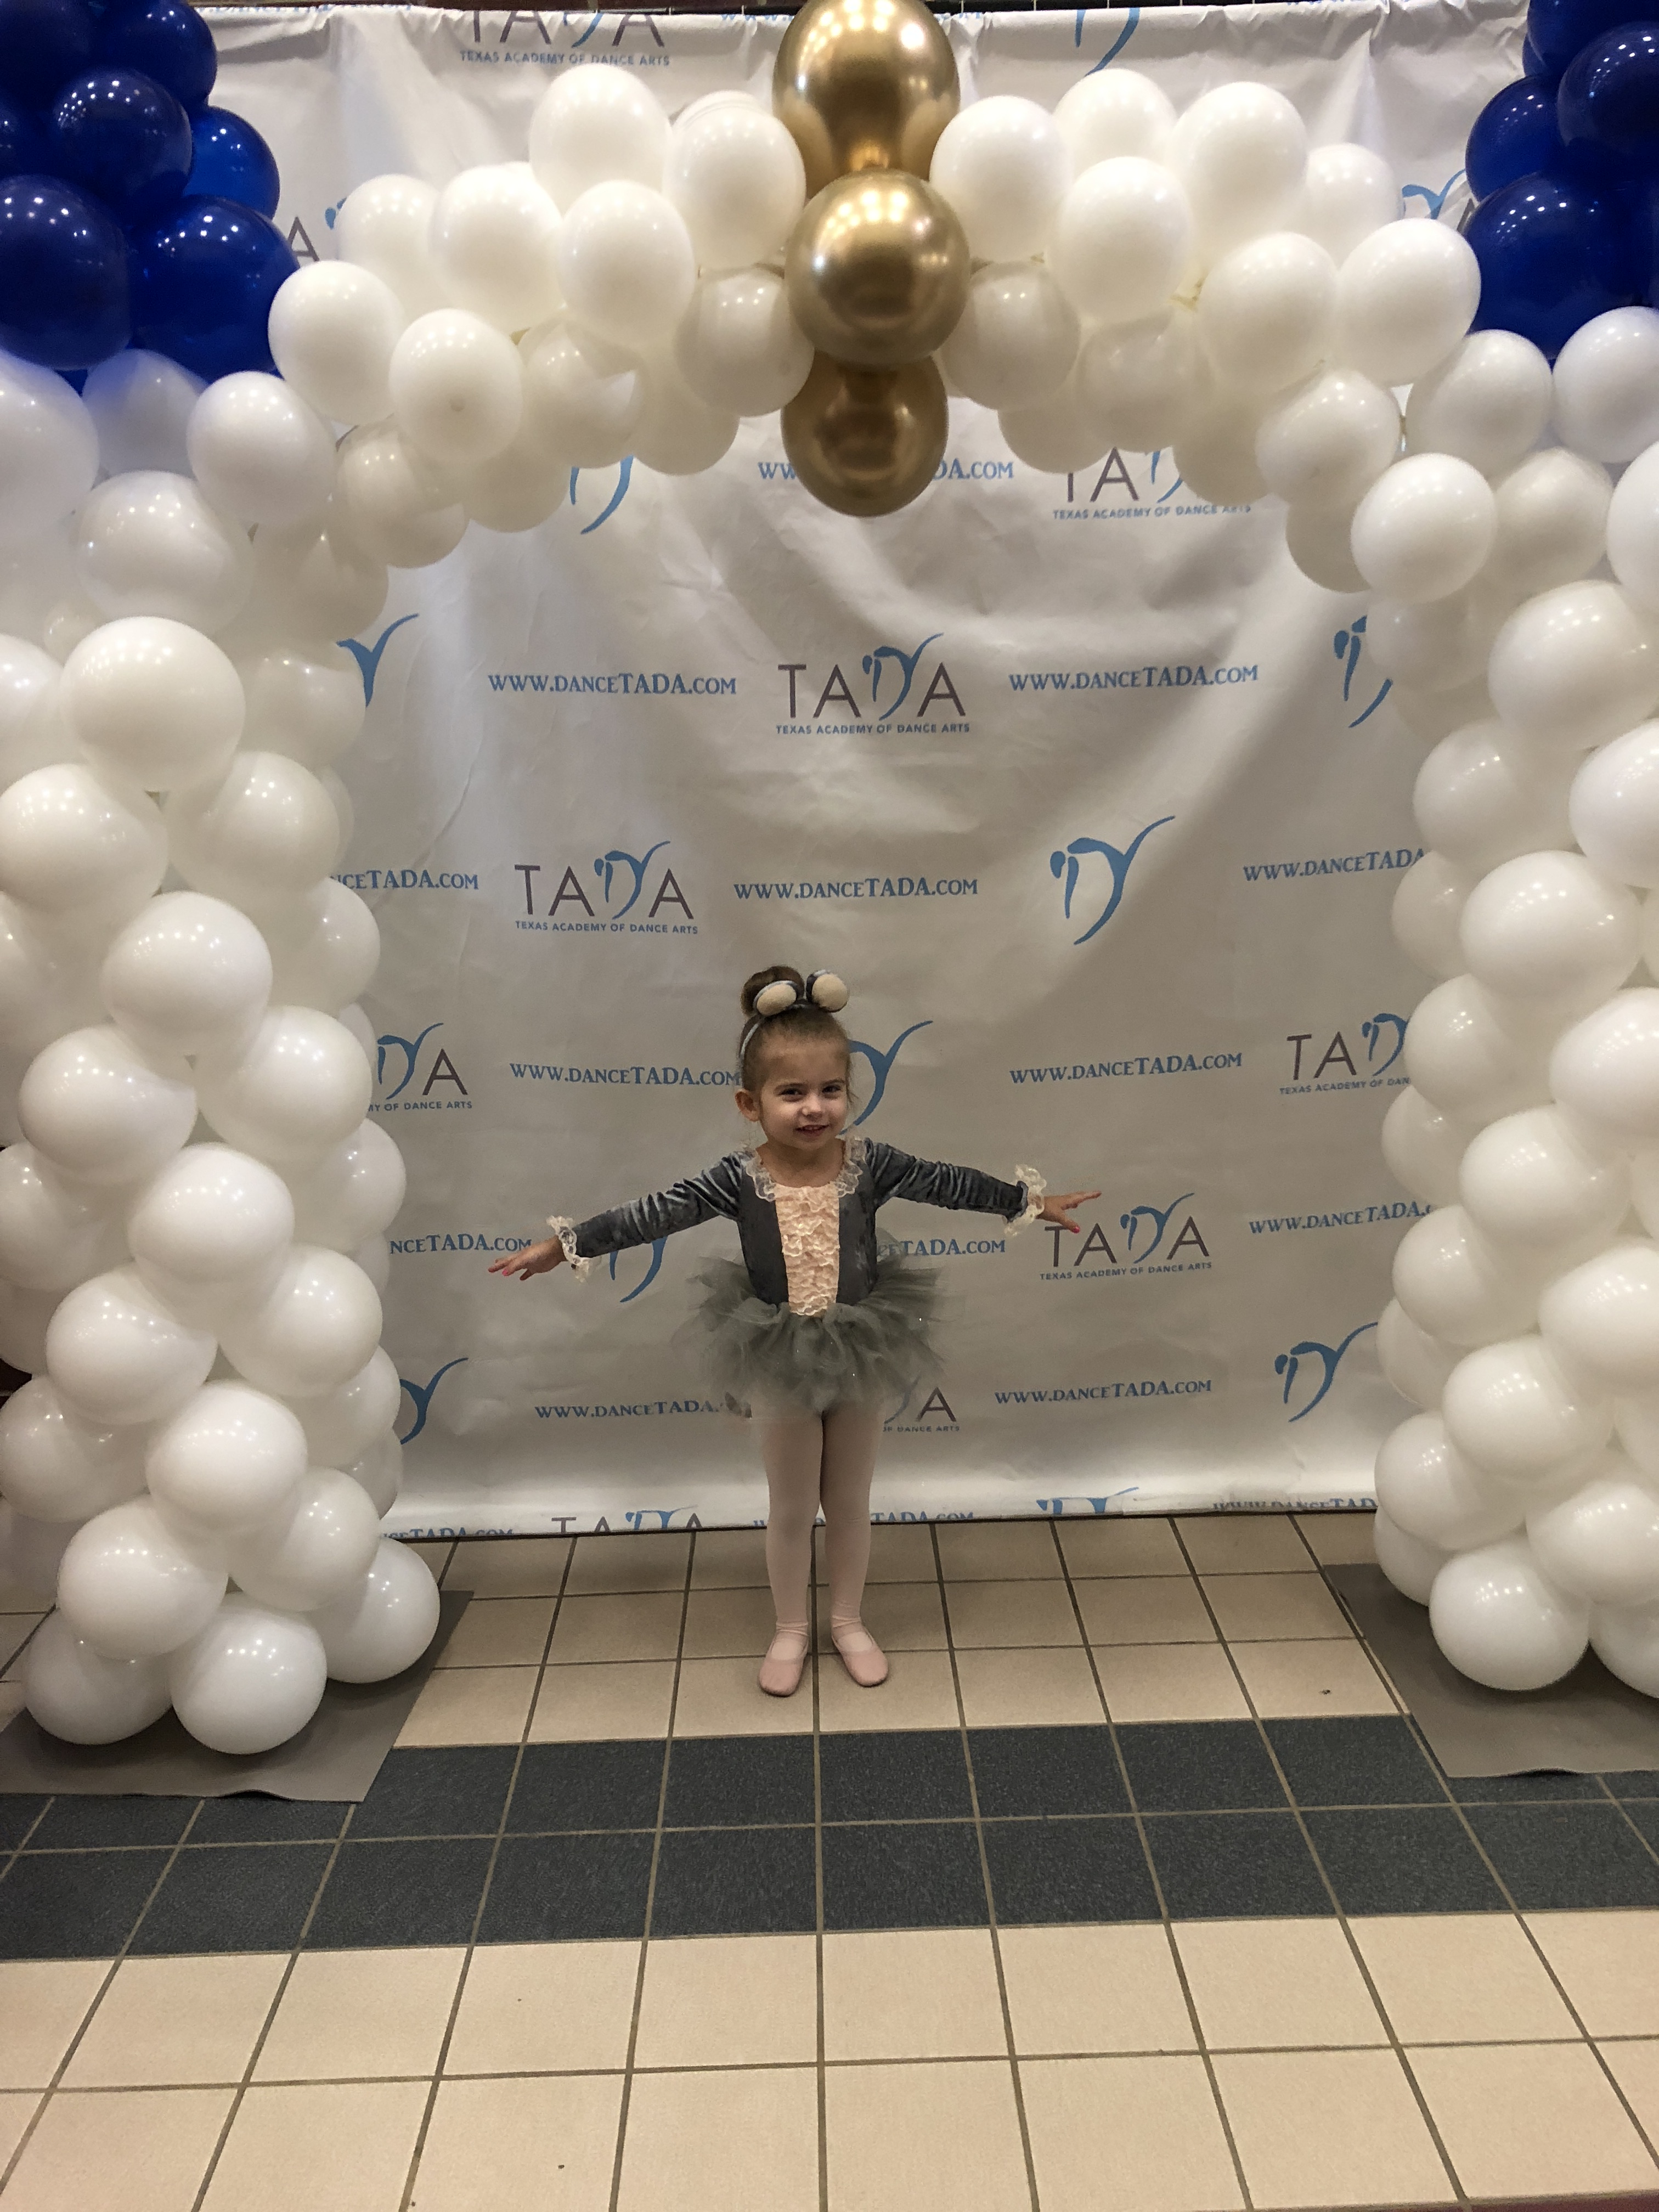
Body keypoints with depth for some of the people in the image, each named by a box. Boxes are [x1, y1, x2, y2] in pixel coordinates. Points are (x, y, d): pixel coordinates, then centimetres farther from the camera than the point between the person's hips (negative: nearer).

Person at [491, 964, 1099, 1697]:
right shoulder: (737, 1179, -17)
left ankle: (849, 1622, 40)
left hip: (862, 1354, 1)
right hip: (781, 1362, -1)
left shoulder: (870, 1162, -15)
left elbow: (953, 1185, -4)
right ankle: (791, 1629, 38)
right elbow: (652, 1214, -15)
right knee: (791, 1506, 17)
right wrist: (563, 1244, -14)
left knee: (849, 1501, 18)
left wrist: (1034, 1200, 4)